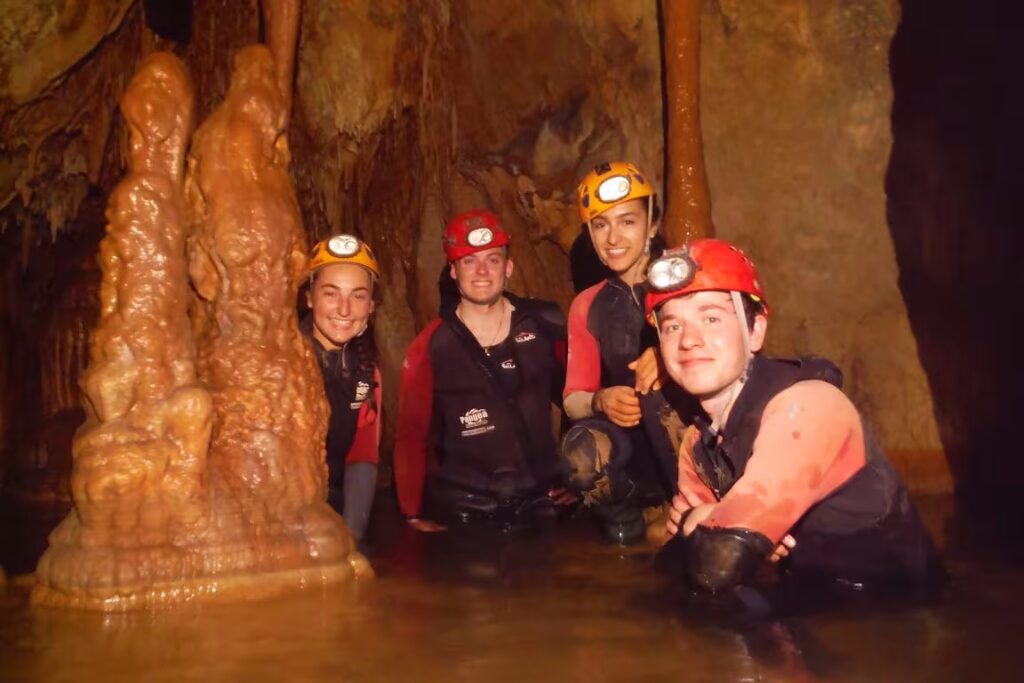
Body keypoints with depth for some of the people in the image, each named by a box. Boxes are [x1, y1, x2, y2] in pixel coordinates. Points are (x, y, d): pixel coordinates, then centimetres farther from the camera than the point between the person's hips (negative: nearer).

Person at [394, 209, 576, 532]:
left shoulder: (545, 324, -1)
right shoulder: (430, 347, -3)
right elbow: (410, 435, 1)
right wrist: (414, 515, -2)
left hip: (544, 501, 1)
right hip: (466, 512, -1)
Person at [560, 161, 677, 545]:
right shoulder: (588, 307, 9)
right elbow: (573, 400, 6)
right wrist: (601, 401, -18)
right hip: (635, 445, 3)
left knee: (659, 393, -34)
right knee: (582, 448, -31)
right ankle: (625, 522, 0)